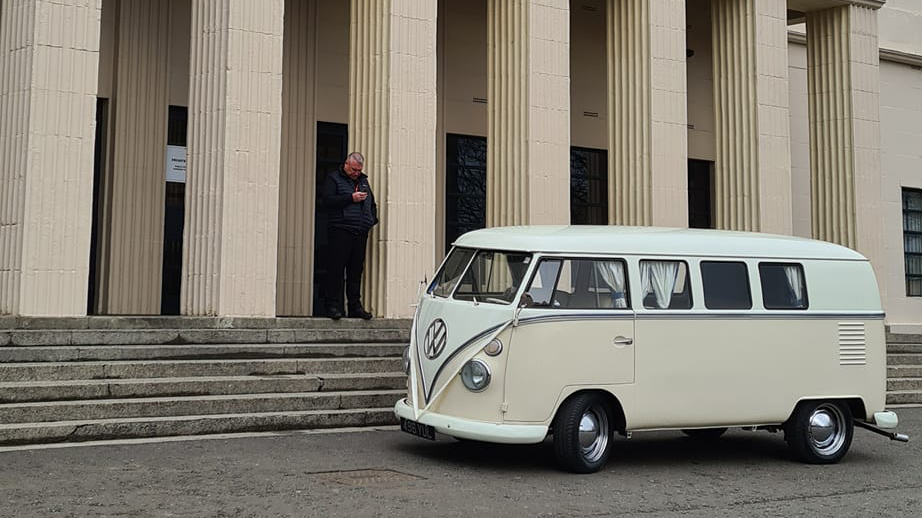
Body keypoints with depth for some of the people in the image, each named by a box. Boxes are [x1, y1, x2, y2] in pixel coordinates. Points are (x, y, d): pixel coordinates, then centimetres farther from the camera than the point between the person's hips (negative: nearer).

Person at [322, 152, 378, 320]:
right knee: (337, 269, -5)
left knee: (356, 270, 6)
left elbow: (372, 203, 30)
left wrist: (372, 219, 12)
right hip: (340, 232, -5)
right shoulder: (334, 178, 3)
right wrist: (351, 198, -14)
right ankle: (333, 306, 0)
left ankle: (355, 306, 11)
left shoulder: (363, 180, 21)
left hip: (361, 233, 5)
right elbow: (327, 201, -10)